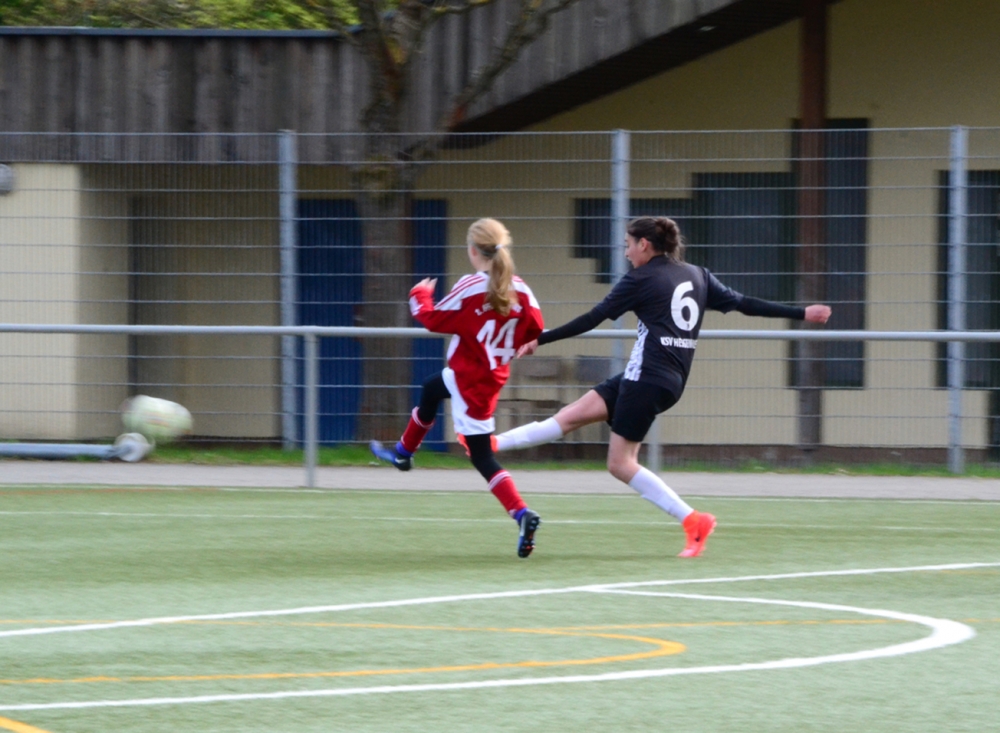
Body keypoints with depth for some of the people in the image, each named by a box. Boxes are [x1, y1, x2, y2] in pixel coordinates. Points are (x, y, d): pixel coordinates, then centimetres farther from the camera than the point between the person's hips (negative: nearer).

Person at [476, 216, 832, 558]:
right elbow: (745, 303, 9)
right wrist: (801, 314, 15)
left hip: (648, 379, -9)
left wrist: (540, 340, -1)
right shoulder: (697, 276, 12)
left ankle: (693, 520, -9)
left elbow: (592, 319, -7)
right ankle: (494, 444, 7)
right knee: (572, 415, 7)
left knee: (621, 463, -5)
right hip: (674, 379, 9)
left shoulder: (641, 280, -7)